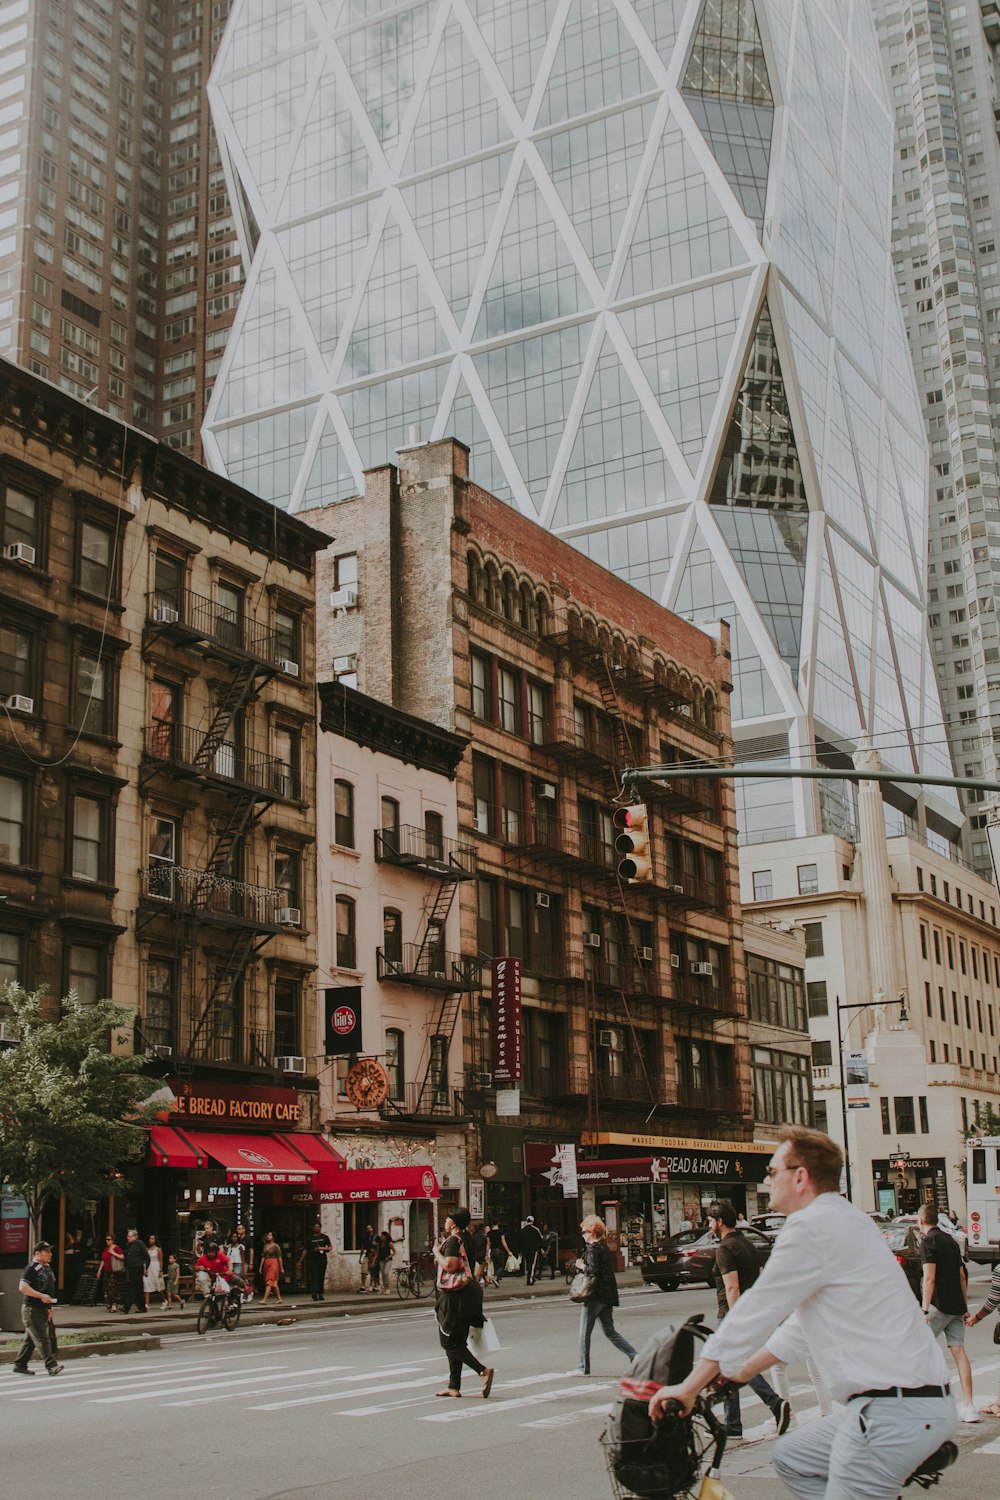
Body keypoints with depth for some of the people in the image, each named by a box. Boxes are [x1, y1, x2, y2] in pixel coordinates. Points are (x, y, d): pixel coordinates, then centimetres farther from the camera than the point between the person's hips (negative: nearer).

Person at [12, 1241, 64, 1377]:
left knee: (30, 1339, 14)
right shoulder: (31, 1268, -14)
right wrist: (41, 1296, -26)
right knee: (42, 1338, -12)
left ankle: (19, 1365, 22)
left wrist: (49, 1307, 23)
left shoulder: (47, 1267, 14)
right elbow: (23, 1287, -22)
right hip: (32, 1309, -9)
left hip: (43, 1309, 9)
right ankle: (51, 1365, -16)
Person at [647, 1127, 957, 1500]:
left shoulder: (812, 1227, -14)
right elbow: (801, 1327, 24)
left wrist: (689, 1387, -2)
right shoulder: (843, 1220, 17)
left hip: (892, 1411, -10)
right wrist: (737, 1373, 28)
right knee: (790, 1457, 19)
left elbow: (751, 1317, -11)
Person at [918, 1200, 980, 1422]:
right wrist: (964, 1307, 25)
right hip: (956, 1306, 7)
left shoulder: (929, 1241, -8)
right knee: (959, 1351, 3)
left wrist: (924, 1310, -18)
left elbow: (929, 1278, -16)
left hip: (939, 1305, -7)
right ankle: (968, 1407, -2)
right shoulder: (950, 1239, 17)